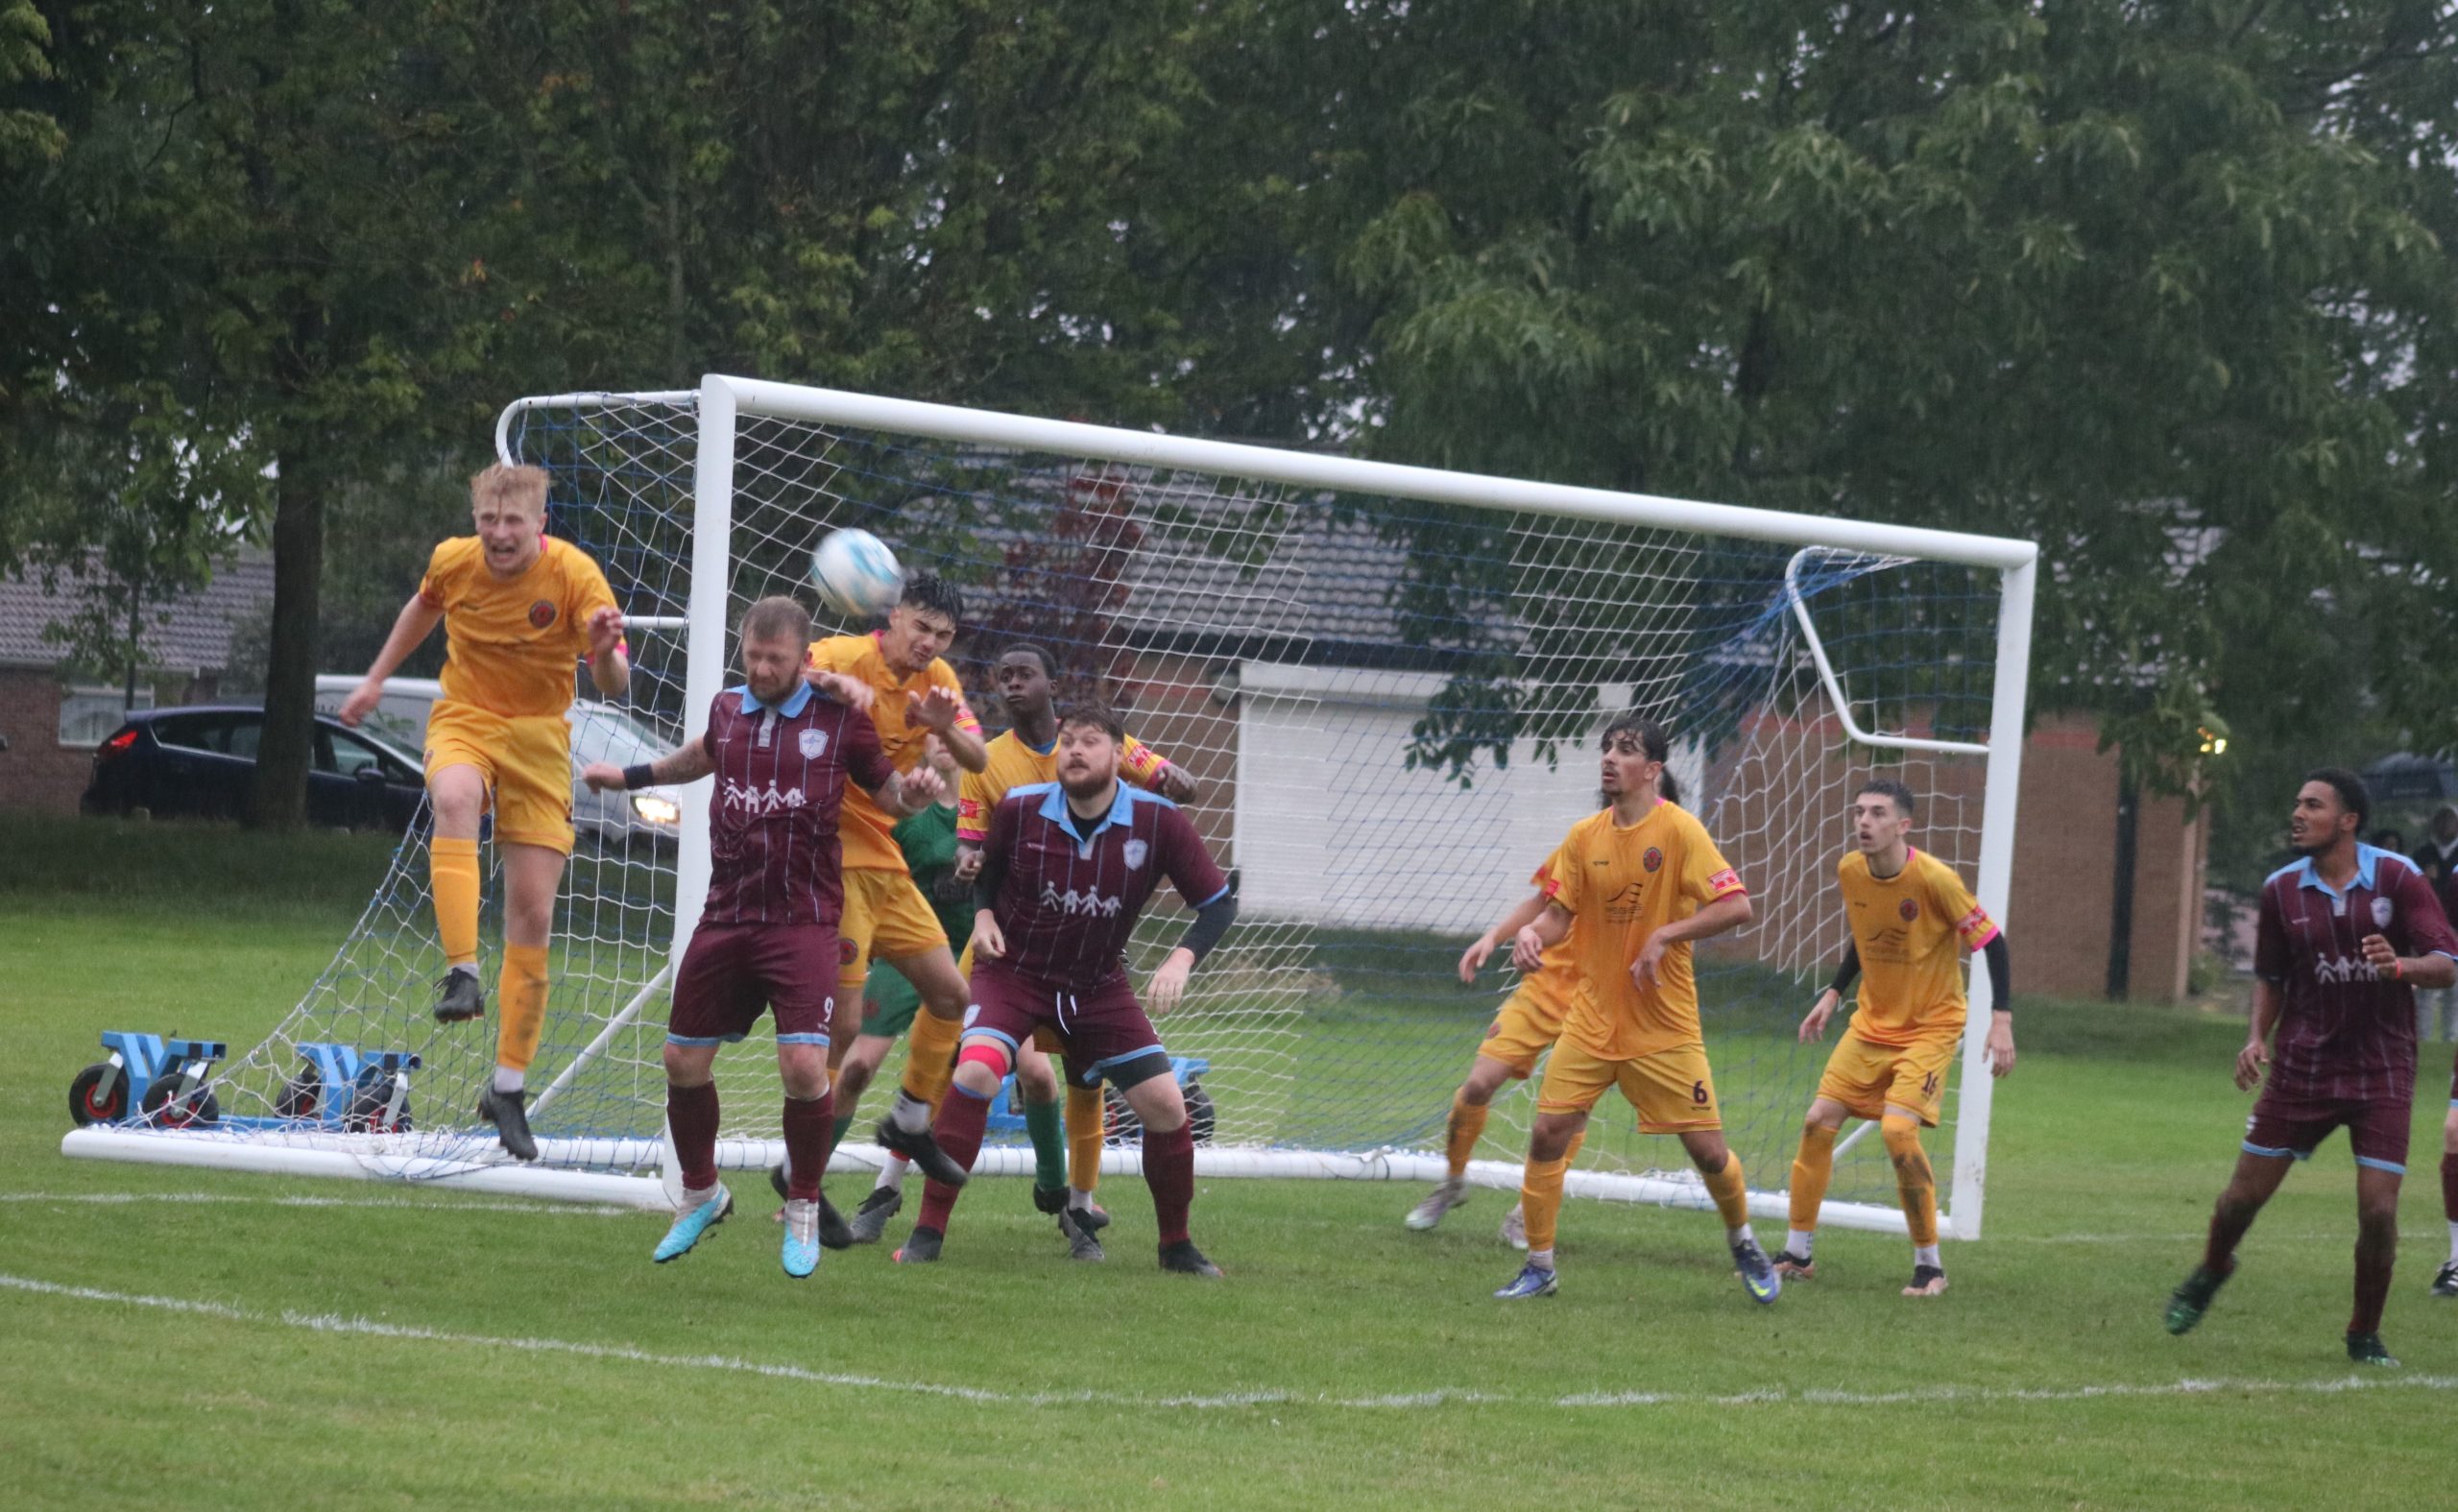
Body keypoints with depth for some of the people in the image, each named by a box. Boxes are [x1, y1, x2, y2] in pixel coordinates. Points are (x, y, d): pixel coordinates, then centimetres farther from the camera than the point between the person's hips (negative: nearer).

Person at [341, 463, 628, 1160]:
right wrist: (377, 678, 22)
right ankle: (461, 973, -43)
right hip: (464, 719, 0)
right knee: (455, 798, -38)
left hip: (539, 737, 0)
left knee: (532, 915, -2)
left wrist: (605, 652, -44)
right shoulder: (453, 561, -8)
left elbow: (614, 686, -23)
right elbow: (423, 608, 18)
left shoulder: (575, 575, -16)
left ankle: (508, 1088, 9)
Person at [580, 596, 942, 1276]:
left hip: (803, 920, -4)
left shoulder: (839, 717, -3)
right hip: (725, 916, 4)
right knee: (683, 1060, 6)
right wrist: (632, 776, 37)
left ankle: (803, 1210, 6)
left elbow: (885, 789, 7)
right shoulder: (727, 710, 7)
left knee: (804, 1066, -17)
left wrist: (912, 791, -15)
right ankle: (702, 1195, 31)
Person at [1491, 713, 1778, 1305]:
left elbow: (1736, 906, -17)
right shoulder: (1585, 836, 3)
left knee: (1707, 1149, -1)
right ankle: (1539, 1268, 7)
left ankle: (1743, 1244, 27)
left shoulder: (1679, 830, -11)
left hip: (1665, 1027, -3)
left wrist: (1664, 936, -22)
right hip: (1592, 1018, 4)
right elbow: (1560, 912, 7)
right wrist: (1532, 934, -15)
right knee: (1547, 1134, -6)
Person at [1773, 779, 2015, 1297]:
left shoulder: (1934, 879, -22)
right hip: (1872, 1022, 6)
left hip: (1931, 1026, -6)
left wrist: (2001, 1020, -20)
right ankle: (1797, 1253, 12)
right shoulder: (1849, 872, -4)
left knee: (1897, 1129, -22)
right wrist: (1834, 993, 11)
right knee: (1818, 1122, -2)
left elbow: (1989, 939, -14)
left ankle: (1929, 1263, -7)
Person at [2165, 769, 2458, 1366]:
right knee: (2245, 1192, 3)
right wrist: (2257, 1037, -1)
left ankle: (2365, 1335, 11)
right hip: (2302, 1065, 2)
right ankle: (2211, 1273, 36)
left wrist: (2400, 966, -31)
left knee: (2378, 1210, -10)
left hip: (2382, 1069, -2)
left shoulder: (2397, 878, -8)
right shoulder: (2282, 889, 1)